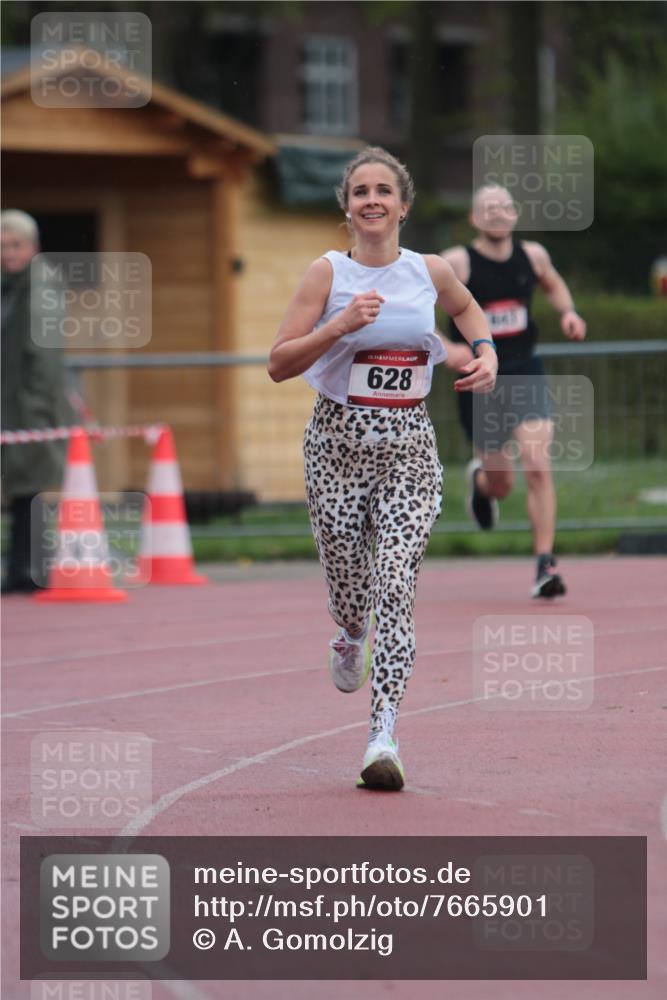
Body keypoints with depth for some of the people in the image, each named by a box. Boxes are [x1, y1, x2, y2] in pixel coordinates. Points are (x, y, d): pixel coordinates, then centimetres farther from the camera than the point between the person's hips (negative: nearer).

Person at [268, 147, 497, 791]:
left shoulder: (431, 272, 4)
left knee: (396, 586, -13)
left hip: (409, 447, 1)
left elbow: (466, 307, 28)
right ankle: (350, 637, 48)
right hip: (338, 442, 0)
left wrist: (485, 349, 9)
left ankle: (383, 736, -18)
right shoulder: (328, 273, -4)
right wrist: (340, 325, -21)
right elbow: (279, 365, -8)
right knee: (348, 585, 9)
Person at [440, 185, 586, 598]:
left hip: (525, 375, 2)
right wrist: (445, 347, -27)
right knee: (501, 484, 10)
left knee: (538, 467, -17)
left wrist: (568, 312, 2)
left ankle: (545, 564, -12)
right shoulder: (457, 263, -12)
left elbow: (554, 284, 23)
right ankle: (480, 479, 49)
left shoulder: (532, 255, 0)